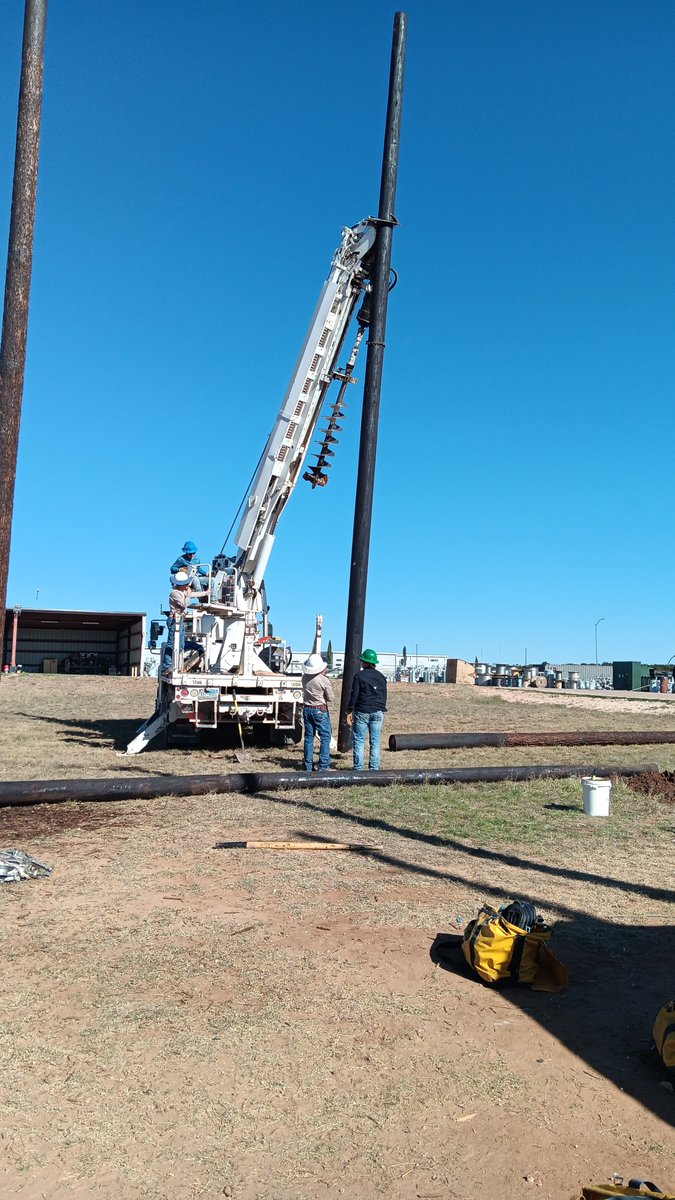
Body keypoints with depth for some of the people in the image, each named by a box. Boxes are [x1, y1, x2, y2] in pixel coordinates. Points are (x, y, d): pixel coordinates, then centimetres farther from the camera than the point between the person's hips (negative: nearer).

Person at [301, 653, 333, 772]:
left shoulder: (305, 678, -2)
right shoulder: (324, 680, -17)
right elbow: (330, 698, -10)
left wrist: (322, 674, 9)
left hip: (307, 709, 5)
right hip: (320, 710, -5)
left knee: (309, 737, 12)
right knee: (325, 737, 3)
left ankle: (308, 766, 16)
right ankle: (323, 766, 0)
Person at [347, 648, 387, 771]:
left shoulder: (359, 676, -6)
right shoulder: (381, 676, 10)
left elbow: (354, 695, -9)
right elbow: (384, 696, 13)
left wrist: (350, 711, -4)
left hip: (362, 712, -4)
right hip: (378, 712, 4)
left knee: (359, 741, 1)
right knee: (375, 741, 8)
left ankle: (358, 768, -1)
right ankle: (374, 768, 9)